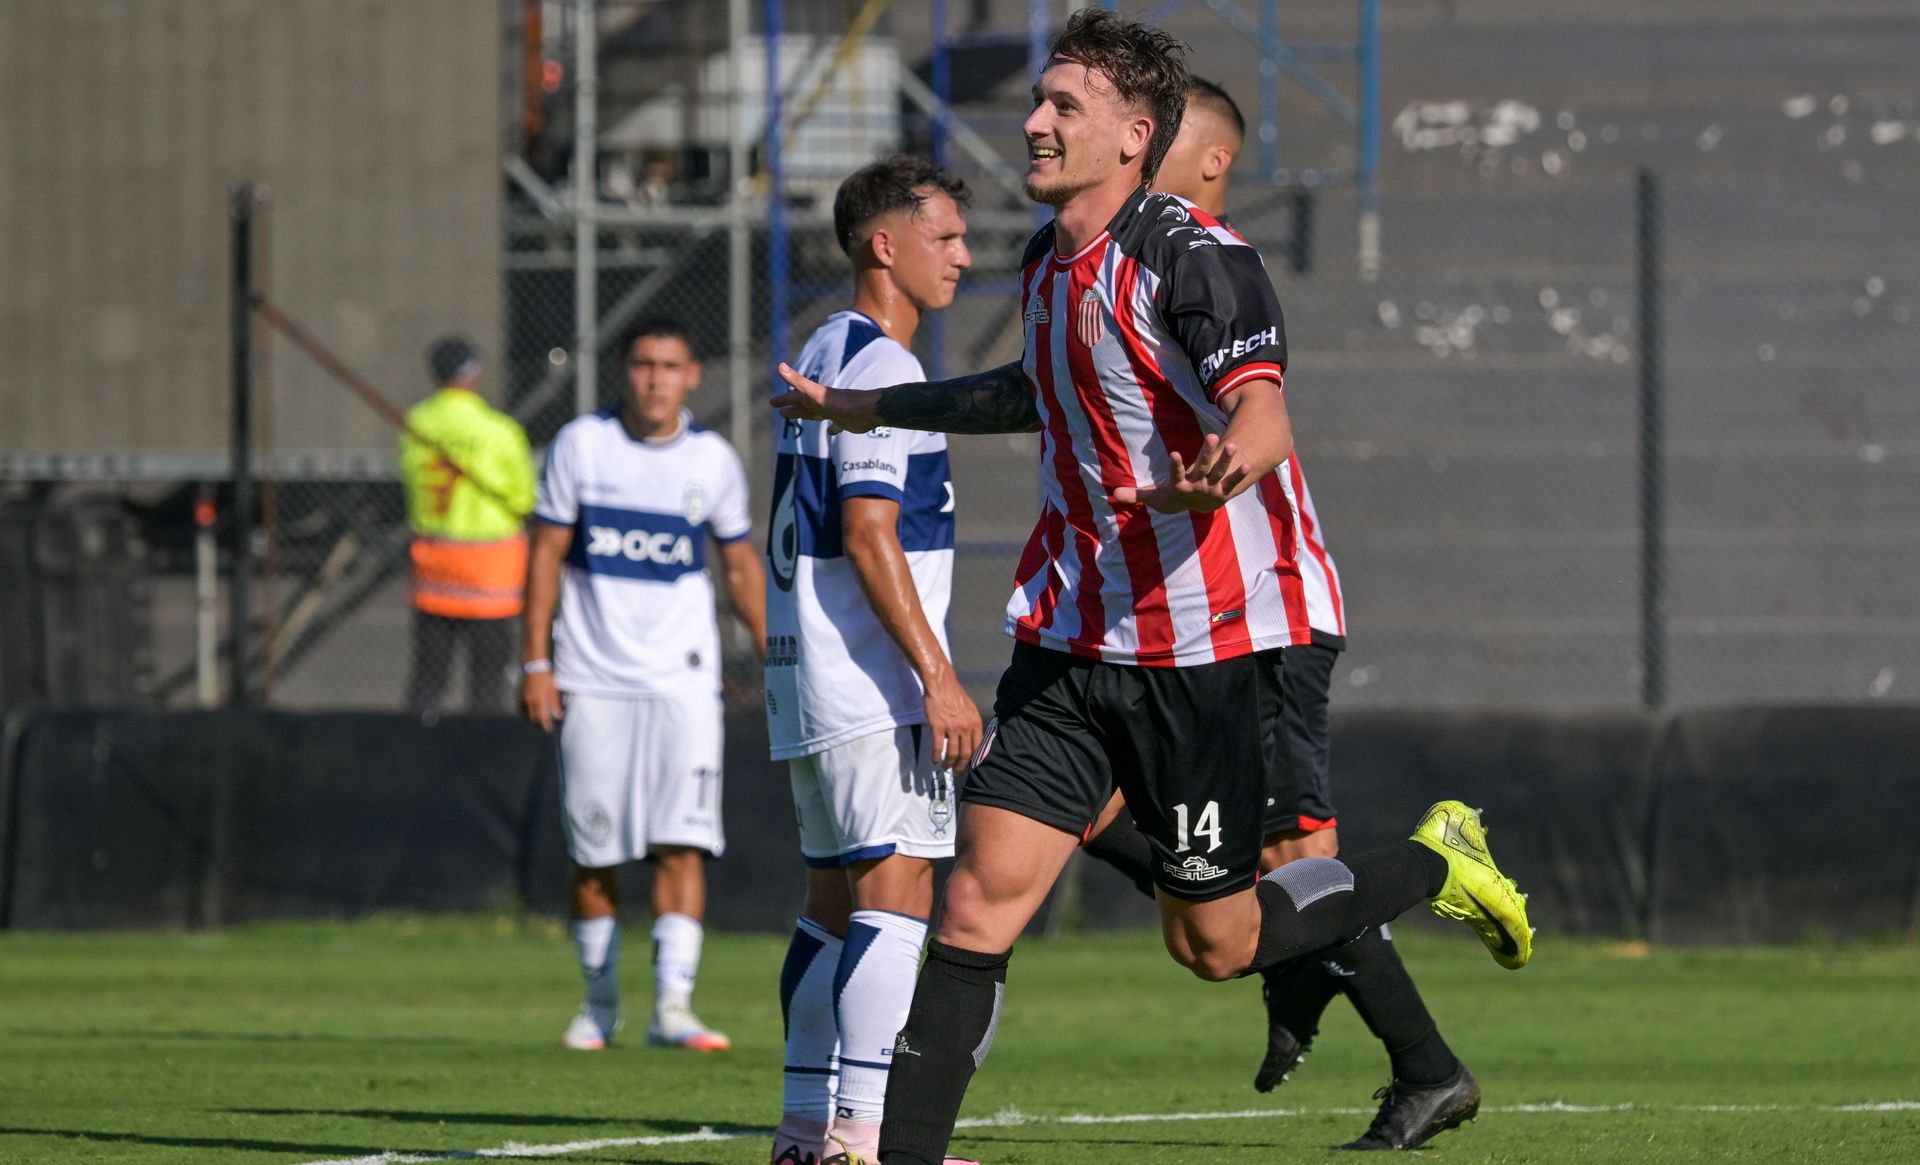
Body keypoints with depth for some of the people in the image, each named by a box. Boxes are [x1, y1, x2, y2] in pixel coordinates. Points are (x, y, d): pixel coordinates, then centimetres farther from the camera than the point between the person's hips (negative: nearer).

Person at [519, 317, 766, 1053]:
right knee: (593, 853, 4)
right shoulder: (582, 445, 0)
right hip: (592, 680, 0)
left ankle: (673, 1005, -14)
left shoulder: (712, 460, 4)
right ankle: (600, 1004, 18)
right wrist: (536, 662, -3)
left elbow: (742, 566, 15)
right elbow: (547, 553, 2)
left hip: (681, 680, 0)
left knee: (682, 845, -12)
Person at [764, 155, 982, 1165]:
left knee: (836, 897, 13)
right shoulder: (878, 365, -12)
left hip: (810, 682, 10)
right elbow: (869, 534, -20)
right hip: (872, 685, -10)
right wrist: (939, 676, -21)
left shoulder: (822, 354, 19)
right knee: (897, 891, -12)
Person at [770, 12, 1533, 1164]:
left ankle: (1439, 865, 27)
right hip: (1072, 634, 7)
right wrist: (877, 408, 40)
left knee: (1216, 940, 4)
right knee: (981, 895, -7)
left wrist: (1224, 466, -53)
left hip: (1201, 647, -7)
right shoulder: (1051, 260, 11)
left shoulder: (1196, 258, -15)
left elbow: (1265, 414, -29)